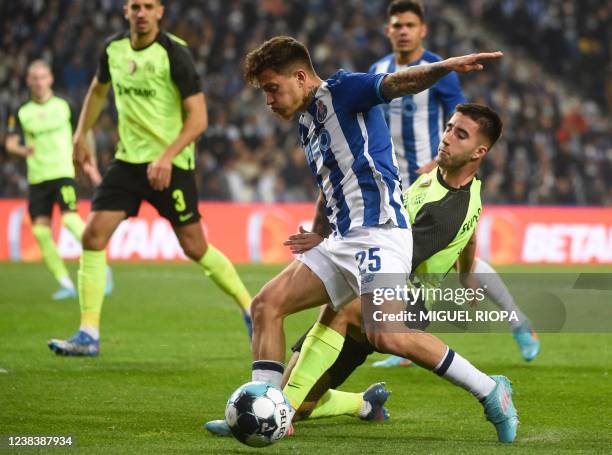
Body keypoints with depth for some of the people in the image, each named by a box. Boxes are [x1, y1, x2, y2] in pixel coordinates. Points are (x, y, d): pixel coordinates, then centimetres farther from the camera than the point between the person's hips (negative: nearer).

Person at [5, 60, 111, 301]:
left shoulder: (64, 106, 4)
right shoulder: (21, 113, 4)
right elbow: (10, 143, -6)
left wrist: (89, 164, 13)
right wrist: (23, 149, -28)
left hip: (64, 172, -3)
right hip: (37, 178, 3)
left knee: (70, 218, -22)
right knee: (40, 229, -5)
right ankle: (65, 283, 4)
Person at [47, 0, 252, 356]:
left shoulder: (175, 54, -15)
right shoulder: (114, 49, 3)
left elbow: (198, 118, -17)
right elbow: (98, 90, 25)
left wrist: (166, 157, -27)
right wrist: (81, 134, 19)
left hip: (171, 163, -5)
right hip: (128, 160, 5)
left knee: (195, 248, -2)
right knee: (93, 236, -8)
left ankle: (251, 310, 19)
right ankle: (89, 335, -6)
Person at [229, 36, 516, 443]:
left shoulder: (342, 90, -3)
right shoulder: (308, 123, 24)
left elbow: (398, 83, -21)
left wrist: (446, 67, -40)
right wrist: (314, 245, 37)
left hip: (378, 230, -10)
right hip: (342, 240, 10)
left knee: (386, 337, -24)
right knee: (267, 305, 1)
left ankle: (490, 391, -11)